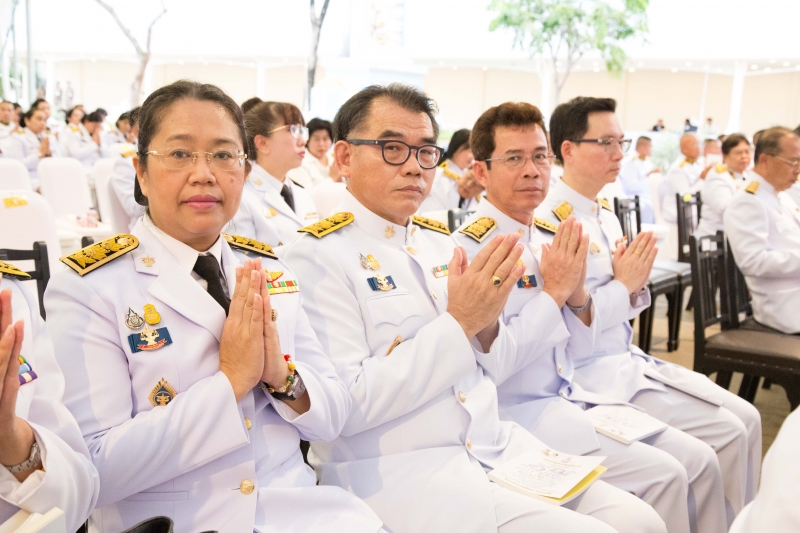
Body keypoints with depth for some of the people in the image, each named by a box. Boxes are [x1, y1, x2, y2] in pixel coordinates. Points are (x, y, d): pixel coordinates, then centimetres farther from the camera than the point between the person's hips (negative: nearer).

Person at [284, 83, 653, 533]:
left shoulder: (441, 240, 10)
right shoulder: (318, 255, -10)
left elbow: (498, 369, 14)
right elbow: (345, 404, -18)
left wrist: (487, 324, -9)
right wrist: (458, 323, -19)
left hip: (496, 444, 7)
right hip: (391, 469, -6)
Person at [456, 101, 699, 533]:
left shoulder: (551, 237, 7)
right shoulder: (470, 247, -16)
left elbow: (579, 349, 10)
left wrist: (578, 293, -9)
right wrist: (553, 291, -18)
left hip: (571, 399, 7)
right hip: (518, 414, -7)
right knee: (663, 476, -14)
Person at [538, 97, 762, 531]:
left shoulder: (606, 214, 11)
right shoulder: (550, 222, -17)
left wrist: (635, 287, -4)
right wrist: (622, 284, -15)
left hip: (628, 359, 9)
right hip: (593, 373, -9)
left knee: (746, 418, 4)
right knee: (729, 432, -9)